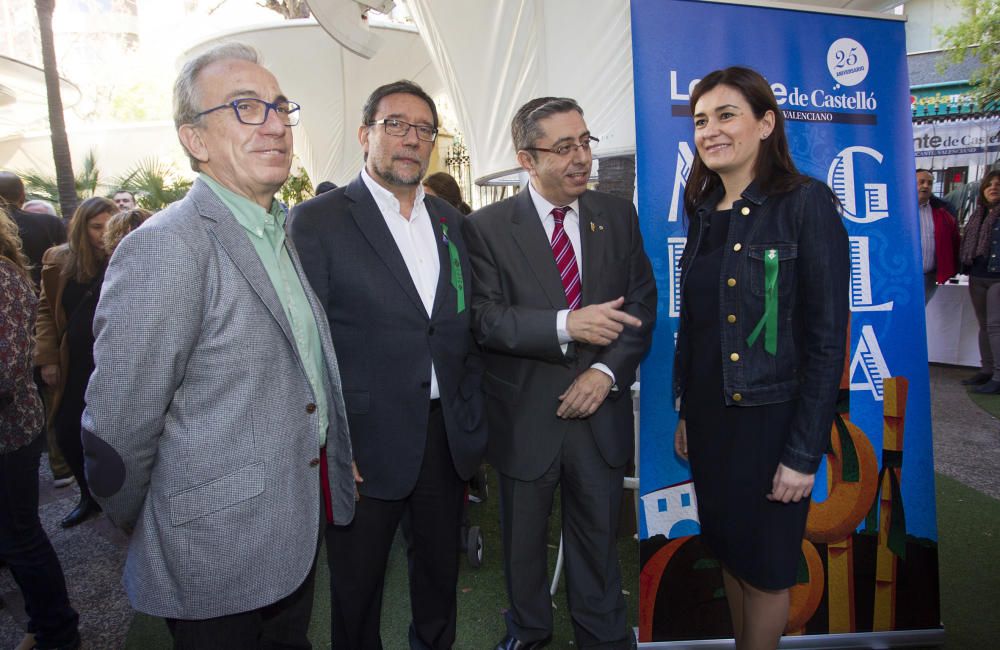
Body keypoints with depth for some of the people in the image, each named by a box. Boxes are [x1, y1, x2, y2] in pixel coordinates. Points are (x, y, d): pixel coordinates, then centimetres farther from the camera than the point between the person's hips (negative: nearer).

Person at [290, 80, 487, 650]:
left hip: (447, 436, 5)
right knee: (357, 587, 14)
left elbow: (466, 325, 11)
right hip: (368, 444, -4)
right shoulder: (318, 220, -8)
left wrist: (473, 421, 8)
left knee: (441, 570, 22)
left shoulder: (450, 220, 9)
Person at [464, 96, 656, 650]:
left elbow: (642, 302, 2)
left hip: (600, 413, 2)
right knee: (523, 542, 20)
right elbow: (484, 319, -16)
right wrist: (566, 324, -28)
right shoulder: (487, 228, -8)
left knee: (598, 537, 18)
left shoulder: (617, 216, 2)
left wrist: (608, 370, -13)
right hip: (524, 417, -2)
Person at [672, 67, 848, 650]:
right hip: (710, 415, 6)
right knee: (728, 550, 20)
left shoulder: (807, 204, -13)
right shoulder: (705, 213, 6)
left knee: (765, 566, 12)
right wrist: (686, 413, 11)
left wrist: (804, 453, -16)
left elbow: (828, 338, -15)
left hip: (770, 419, -6)